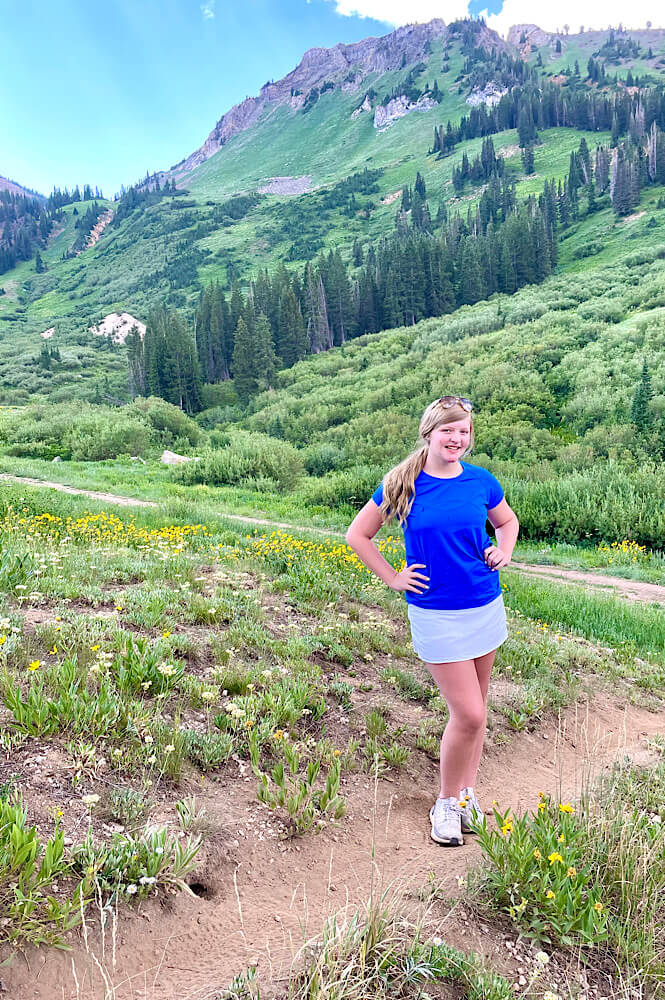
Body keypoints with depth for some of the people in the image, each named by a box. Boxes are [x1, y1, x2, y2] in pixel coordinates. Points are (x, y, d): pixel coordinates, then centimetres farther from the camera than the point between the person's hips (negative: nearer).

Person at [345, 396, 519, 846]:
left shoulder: (481, 481, 0)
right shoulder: (403, 484, -8)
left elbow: (508, 522, 20)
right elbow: (357, 536, 1)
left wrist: (503, 552, 1)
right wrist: (393, 579, -4)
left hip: (486, 605, 4)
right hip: (437, 614, -4)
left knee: (475, 707, 14)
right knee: (468, 714, -5)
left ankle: (468, 792, 34)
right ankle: (447, 802, 19)